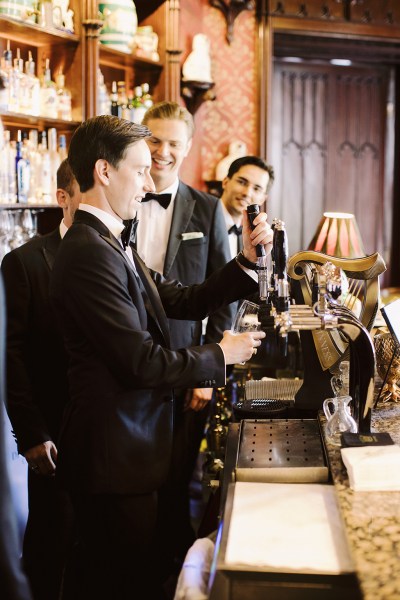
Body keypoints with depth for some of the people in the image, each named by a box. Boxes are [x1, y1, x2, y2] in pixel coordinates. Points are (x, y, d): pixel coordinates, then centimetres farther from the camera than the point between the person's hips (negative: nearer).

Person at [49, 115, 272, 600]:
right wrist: (220, 356, -9)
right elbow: (142, 362, -23)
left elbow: (185, 301, 11)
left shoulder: (114, 246, 13)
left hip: (130, 447, 10)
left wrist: (247, 260, 1)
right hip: (113, 455, -10)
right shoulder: (89, 253, -21)